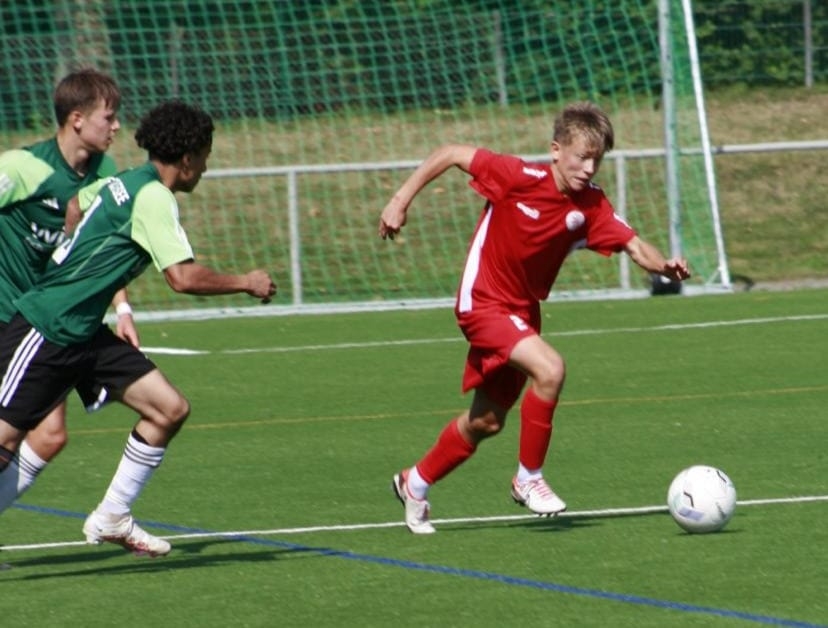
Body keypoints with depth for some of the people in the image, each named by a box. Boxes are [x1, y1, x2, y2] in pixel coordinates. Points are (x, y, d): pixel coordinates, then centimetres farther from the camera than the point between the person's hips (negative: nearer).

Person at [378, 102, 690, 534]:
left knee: (486, 421, 17)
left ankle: (415, 484, 39)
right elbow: (450, 154, -13)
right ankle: (528, 478, -11)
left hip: (522, 311, 6)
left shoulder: (590, 206, -9)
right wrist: (401, 201, -14)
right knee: (549, 369, -28)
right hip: (484, 302, -6)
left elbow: (634, 246, -19)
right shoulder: (520, 177, -21)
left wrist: (665, 265, -40)